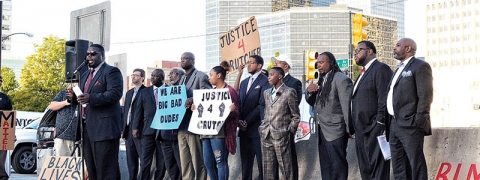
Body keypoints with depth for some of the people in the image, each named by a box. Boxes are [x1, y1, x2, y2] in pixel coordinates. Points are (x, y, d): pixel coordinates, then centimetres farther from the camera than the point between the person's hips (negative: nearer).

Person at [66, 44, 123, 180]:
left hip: (104, 127, -9)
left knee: (106, 168, -8)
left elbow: (115, 93, -19)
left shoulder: (111, 72, -5)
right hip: (87, 127, 9)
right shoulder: (85, 75, 23)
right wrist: (74, 97, 6)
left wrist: (90, 98, -27)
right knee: (91, 168, 12)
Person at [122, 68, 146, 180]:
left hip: (138, 130, -8)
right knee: (131, 159, 9)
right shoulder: (129, 93, 20)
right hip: (128, 130, 8)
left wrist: (137, 128, -17)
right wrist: (123, 130, 16)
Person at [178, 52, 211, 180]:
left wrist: (193, 99, -28)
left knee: (198, 162, -3)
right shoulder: (182, 79, 21)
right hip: (181, 127, 8)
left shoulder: (201, 76, -3)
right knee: (185, 164, 9)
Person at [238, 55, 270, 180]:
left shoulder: (265, 82, -5)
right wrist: (239, 120, -1)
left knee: (261, 162, -2)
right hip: (244, 129, 7)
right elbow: (239, 103, 16)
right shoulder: (244, 83, 19)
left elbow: (262, 105, -12)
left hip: (257, 128, -7)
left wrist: (247, 121, -13)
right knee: (245, 161, 9)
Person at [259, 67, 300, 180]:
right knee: (268, 170, 7)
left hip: (281, 136, -6)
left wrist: (289, 131, -6)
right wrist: (264, 127, 11)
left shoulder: (289, 92, -4)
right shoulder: (267, 93, 15)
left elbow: (296, 116, -1)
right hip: (266, 136, 6)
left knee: (285, 170, -3)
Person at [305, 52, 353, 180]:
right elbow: (312, 102, 17)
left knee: (338, 165, -1)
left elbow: (347, 106, -14)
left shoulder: (341, 79, -13)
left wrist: (349, 129, -13)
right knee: (325, 165, 16)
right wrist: (309, 91, -4)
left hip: (335, 130, -8)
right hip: (322, 130, 9)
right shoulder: (321, 80, 12)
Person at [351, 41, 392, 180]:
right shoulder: (363, 72, 20)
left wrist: (380, 124, -20)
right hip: (361, 131, 10)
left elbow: (384, 99, -16)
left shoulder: (381, 69, -8)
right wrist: (354, 128, 16)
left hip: (374, 130, -10)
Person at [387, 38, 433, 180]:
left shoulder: (420, 66, -6)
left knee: (416, 166, -5)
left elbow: (425, 96, -14)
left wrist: (419, 122, -19)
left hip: (410, 126, -9)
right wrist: (390, 124, 15)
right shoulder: (400, 69, 21)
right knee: (399, 168, 12)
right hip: (395, 126, 9)